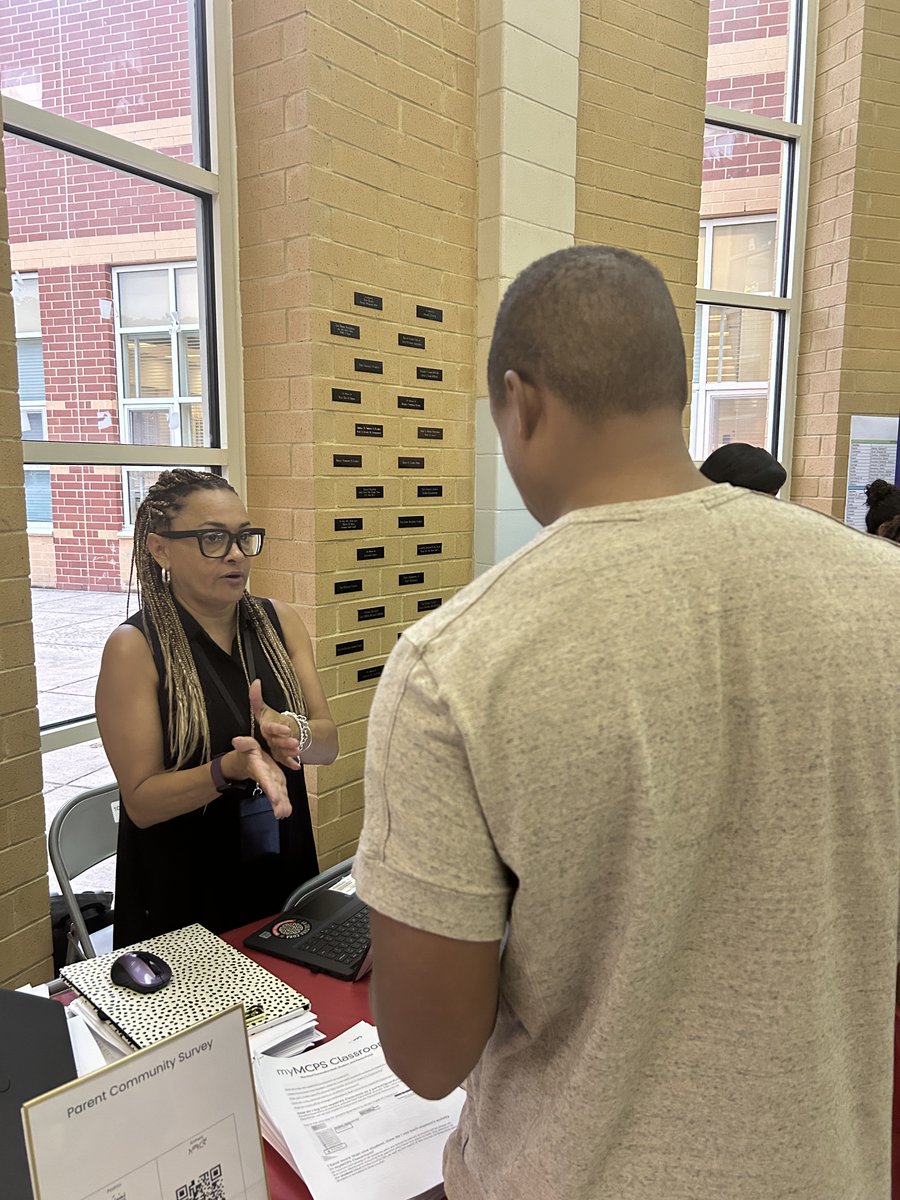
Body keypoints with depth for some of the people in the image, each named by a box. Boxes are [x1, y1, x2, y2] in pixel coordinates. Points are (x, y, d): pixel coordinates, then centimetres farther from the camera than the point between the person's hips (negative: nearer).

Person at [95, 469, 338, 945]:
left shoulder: (279, 621, -2)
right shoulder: (134, 647, -15)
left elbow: (329, 741, -2)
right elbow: (141, 801, -15)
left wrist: (293, 733, -25)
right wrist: (232, 768, -31)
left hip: (285, 874, 5)